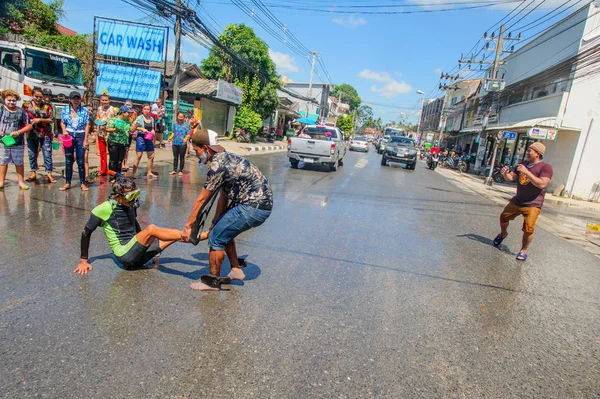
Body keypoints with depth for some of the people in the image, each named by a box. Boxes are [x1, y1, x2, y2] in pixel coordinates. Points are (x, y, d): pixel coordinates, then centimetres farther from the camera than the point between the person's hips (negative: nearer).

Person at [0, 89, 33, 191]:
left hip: (18, 143, 0)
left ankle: (21, 182, 15)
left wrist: (18, 132, -9)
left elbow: (29, 126, 3)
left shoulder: (21, 111, 3)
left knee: (19, 162, 8)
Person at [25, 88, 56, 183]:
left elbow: (52, 120, -4)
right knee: (32, 154, 8)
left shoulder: (47, 106, 0)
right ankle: (33, 173, 20)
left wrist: (40, 120, -14)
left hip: (45, 134, -2)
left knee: (47, 154, -4)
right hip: (31, 134, 3)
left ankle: (49, 174, 0)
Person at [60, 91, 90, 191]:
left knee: (81, 161, -2)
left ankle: (83, 183, 6)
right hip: (68, 135, 2)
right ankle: (68, 183, 14)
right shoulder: (65, 110, 5)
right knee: (68, 160, 7)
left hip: (80, 136, -2)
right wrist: (64, 131, -10)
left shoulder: (84, 111, -1)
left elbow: (87, 125, -2)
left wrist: (85, 139, -7)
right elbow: (62, 122, 11)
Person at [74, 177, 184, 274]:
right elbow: (86, 233, -1)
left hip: (137, 254, 7)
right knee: (151, 229, -29)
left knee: (174, 235, -8)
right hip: (125, 255, -7)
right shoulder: (105, 209, -10)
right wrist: (83, 260, 2)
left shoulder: (130, 204, 8)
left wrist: (144, 240, 28)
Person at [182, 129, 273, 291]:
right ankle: (236, 270, 31)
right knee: (224, 231, 22)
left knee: (216, 237, -3)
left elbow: (201, 200, -12)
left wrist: (188, 226, -3)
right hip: (259, 203, 10)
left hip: (254, 207, -10)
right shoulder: (224, 158, 14)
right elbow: (223, 197, 17)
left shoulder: (218, 165, -17)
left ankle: (213, 282, 13)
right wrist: (215, 223, 19)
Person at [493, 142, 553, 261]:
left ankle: (523, 250, 4)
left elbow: (542, 184, -25)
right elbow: (511, 177, 9)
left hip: (532, 205, -6)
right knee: (503, 217, 16)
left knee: (528, 228, -15)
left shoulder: (545, 167, -12)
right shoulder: (524, 163, 9)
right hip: (517, 201, 7)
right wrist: (505, 173, -15)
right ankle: (503, 234, 45)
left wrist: (526, 172, -28)